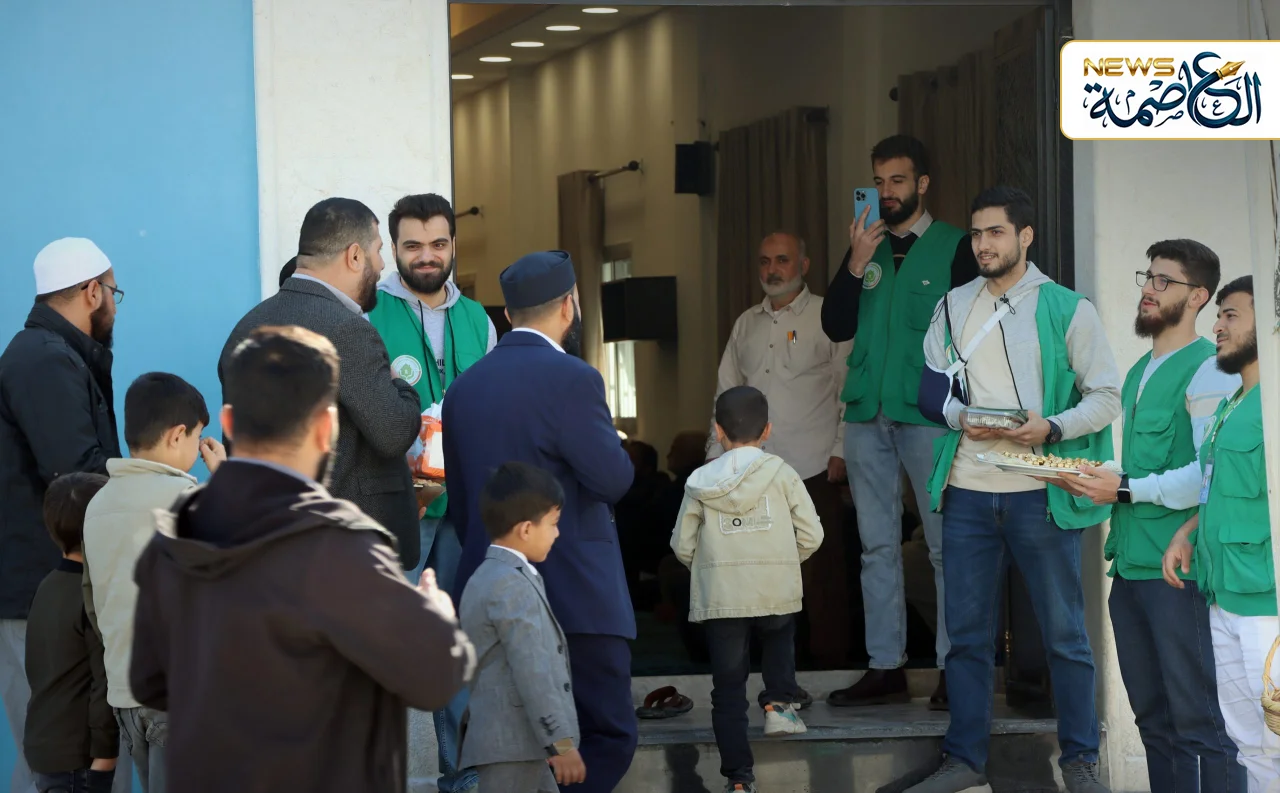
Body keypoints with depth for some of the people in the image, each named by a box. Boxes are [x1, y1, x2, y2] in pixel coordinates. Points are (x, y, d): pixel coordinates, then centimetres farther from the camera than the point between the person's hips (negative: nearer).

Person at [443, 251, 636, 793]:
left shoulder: (464, 386, 11)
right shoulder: (571, 379, -12)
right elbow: (614, 477, -13)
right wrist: (608, 440, 7)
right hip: (573, 596, -7)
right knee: (607, 737, -2)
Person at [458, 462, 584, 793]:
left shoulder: (486, 578, 19)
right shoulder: (512, 586, -15)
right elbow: (533, 672, -20)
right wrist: (561, 741, -20)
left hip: (522, 742, 11)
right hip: (512, 743, -11)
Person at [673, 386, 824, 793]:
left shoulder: (700, 483, 4)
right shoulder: (781, 474, 1)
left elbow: (682, 545, 6)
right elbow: (811, 534, 0)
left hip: (719, 595, 0)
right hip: (777, 591, 0)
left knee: (728, 688, 3)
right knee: (780, 638, 33)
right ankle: (778, 703, 13)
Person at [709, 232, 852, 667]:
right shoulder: (746, 324, 18)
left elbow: (849, 391, -1)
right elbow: (727, 393, 20)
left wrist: (841, 451, -8)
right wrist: (715, 455, 13)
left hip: (813, 469, -5)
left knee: (822, 577, -3)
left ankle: (831, 663, 4)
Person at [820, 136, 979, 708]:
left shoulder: (954, 247, 2)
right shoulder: (865, 247, 16)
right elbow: (836, 327, 7)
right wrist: (856, 264, -5)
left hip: (929, 414, -5)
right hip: (867, 413, 5)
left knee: (945, 544, -4)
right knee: (877, 546, 5)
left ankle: (955, 669, -1)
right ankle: (885, 667, 9)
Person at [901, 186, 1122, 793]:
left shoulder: (1066, 309, 0)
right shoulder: (953, 307, 12)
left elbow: (1107, 396, -2)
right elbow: (930, 388, 13)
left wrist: (1051, 428, -18)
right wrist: (962, 419, -8)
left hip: (1039, 492, -3)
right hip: (968, 490, 4)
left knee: (1064, 630, 1)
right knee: (966, 630, 8)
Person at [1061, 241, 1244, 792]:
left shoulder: (1208, 370, -8)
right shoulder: (1140, 372, 20)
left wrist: (1125, 490, -15)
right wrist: (1094, 482, 8)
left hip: (1178, 570, -9)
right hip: (1129, 565, 9)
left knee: (1198, 723, -8)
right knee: (1153, 717, 12)